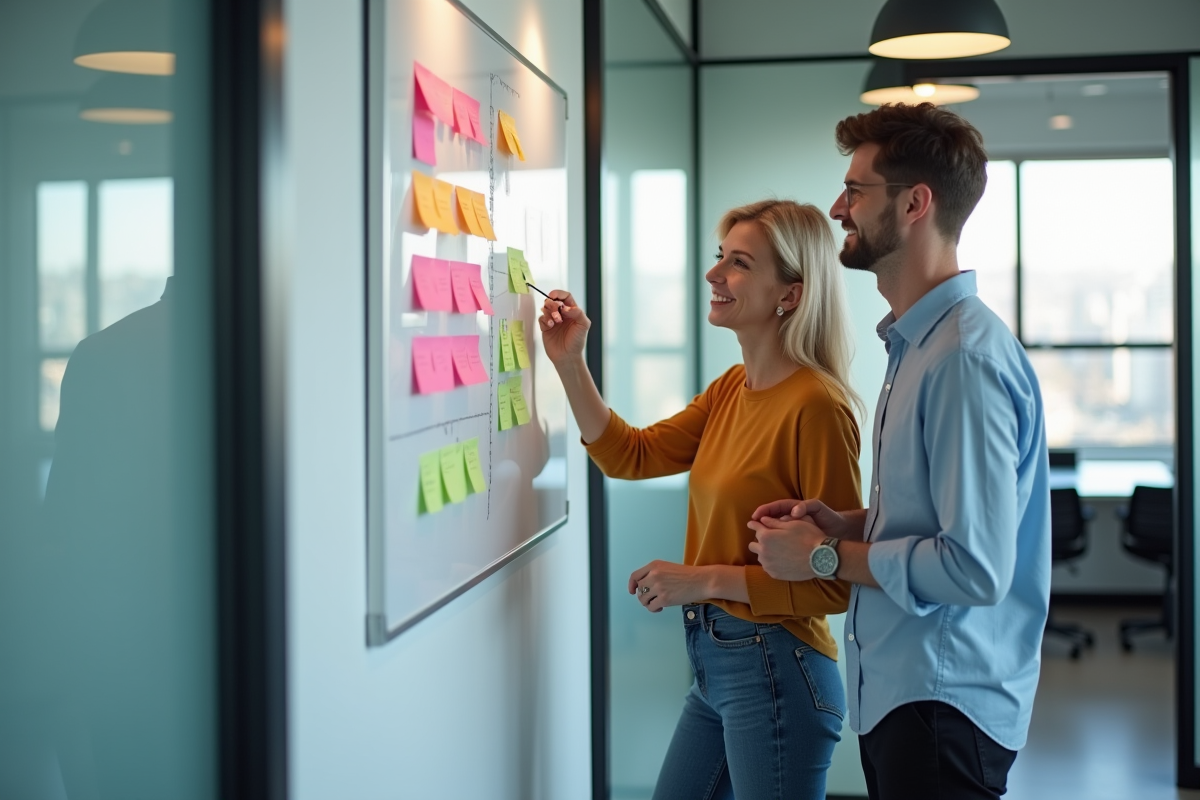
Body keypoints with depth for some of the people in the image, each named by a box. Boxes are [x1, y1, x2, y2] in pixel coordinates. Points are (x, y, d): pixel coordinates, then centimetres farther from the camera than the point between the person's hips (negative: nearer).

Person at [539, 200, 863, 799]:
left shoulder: (816, 406, -20)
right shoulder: (731, 389, 6)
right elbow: (630, 454, 13)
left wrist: (707, 579, -21)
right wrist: (569, 364, 4)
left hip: (773, 669, -9)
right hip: (714, 661, 9)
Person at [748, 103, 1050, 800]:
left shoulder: (966, 358, -21)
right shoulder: (916, 341, 11)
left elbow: (976, 567, -26)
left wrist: (825, 557, -15)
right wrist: (845, 522, 4)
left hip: (944, 708, -9)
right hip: (899, 691, 9)